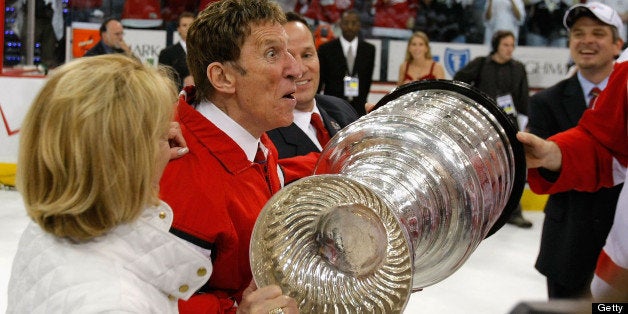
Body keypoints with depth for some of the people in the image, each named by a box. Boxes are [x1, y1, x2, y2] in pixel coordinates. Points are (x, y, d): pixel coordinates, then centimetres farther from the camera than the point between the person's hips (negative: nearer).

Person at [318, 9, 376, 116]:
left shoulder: (369, 49, 7)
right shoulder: (326, 49, 2)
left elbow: (368, 79, 14)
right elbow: (318, 80, 5)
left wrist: (361, 101, 10)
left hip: (359, 109, 1)